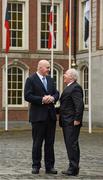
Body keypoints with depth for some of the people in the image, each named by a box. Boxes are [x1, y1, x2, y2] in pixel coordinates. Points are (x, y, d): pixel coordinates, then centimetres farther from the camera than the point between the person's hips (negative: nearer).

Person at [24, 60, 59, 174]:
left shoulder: (50, 80, 15)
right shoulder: (31, 80, -5)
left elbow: (56, 93, 14)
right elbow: (27, 96, -12)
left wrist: (53, 98, -9)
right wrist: (42, 100, -19)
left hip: (50, 115, 6)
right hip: (38, 115, -6)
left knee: (50, 143, 7)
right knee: (37, 143, 2)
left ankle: (49, 166, 13)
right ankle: (36, 166, 11)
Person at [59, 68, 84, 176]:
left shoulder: (75, 88, -13)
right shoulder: (69, 88, 20)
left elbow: (79, 105, -20)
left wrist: (77, 119, -22)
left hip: (72, 122, -11)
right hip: (66, 122, 11)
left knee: (72, 144, -10)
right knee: (70, 144, 12)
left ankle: (73, 169, -9)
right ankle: (73, 167, 17)